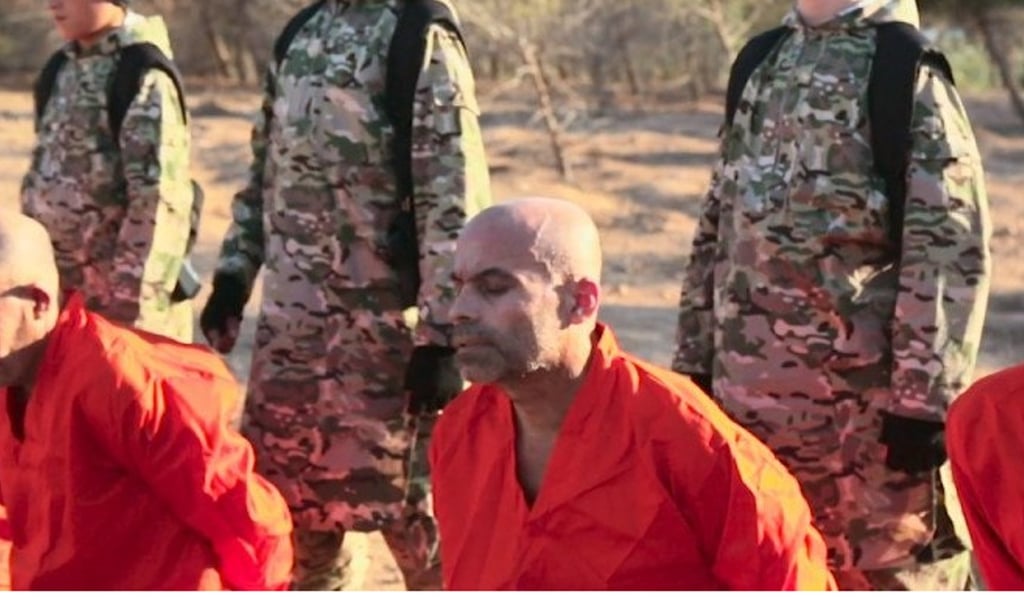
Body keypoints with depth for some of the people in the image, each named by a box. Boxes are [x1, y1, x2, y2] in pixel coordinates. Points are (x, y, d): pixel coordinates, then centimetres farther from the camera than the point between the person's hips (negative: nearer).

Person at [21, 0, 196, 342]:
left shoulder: (143, 76, -15)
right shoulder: (62, 69, 10)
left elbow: (158, 199, -19)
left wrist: (132, 304, -21)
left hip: (120, 297, -8)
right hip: (61, 292, 8)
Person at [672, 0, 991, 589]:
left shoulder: (909, 78, -9)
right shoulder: (760, 67, 12)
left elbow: (952, 251, -13)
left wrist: (923, 400, -17)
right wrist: (695, 359, 15)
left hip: (867, 403, -7)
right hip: (750, 395, 7)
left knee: (888, 569, 1)